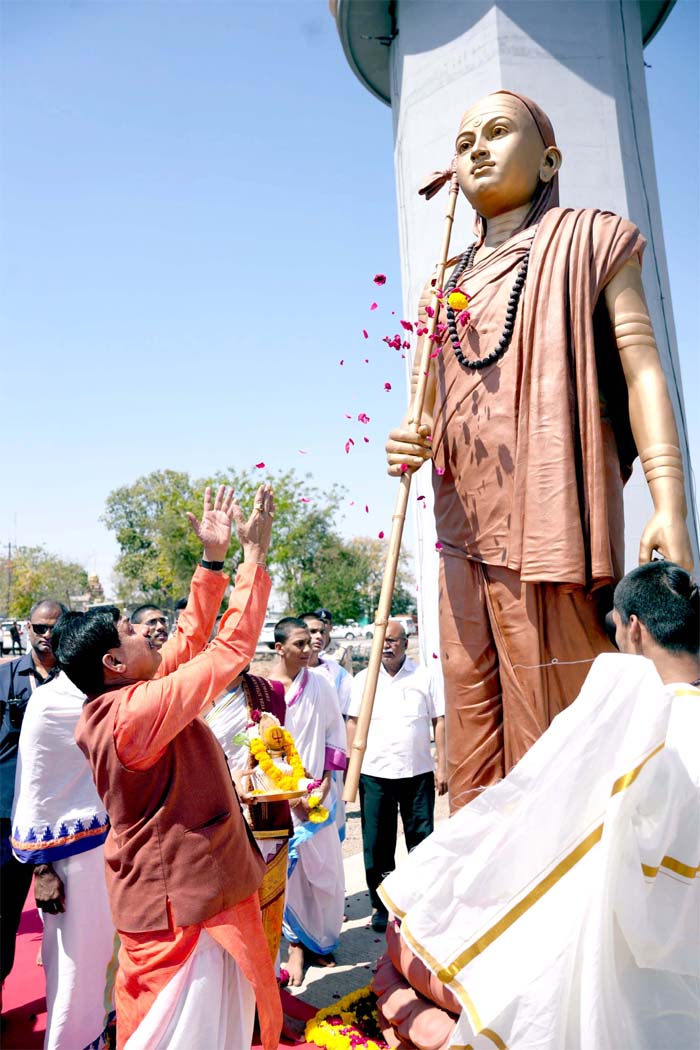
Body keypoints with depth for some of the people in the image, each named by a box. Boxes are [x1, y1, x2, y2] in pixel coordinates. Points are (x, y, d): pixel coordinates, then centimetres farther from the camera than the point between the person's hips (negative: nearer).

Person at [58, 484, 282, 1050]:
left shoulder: (115, 703, 2)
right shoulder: (137, 710, -27)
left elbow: (191, 640, 7)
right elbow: (232, 648, -26)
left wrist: (214, 557, 5)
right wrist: (255, 554, -17)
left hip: (166, 893, 9)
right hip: (184, 903, -9)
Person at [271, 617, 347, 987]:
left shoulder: (320, 686, 1)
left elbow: (335, 736, 6)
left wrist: (325, 785, -2)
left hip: (318, 794, 2)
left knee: (323, 870, 9)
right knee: (289, 870, 6)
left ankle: (320, 941, 30)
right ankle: (296, 944, 25)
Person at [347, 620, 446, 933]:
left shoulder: (424, 677, 1)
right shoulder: (363, 679, 4)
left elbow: (439, 721, 2)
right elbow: (353, 723, 6)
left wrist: (442, 765, -2)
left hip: (418, 772, -1)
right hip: (374, 774, 1)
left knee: (421, 841, 8)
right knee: (377, 845, 8)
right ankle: (381, 906, 24)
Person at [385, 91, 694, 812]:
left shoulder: (586, 240, 9)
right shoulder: (451, 284, 23)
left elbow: (640, 366, 0)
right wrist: (411, 443, 2)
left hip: (549, 520, -5)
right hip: (465, 526, 6)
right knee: (472, 740, 8)